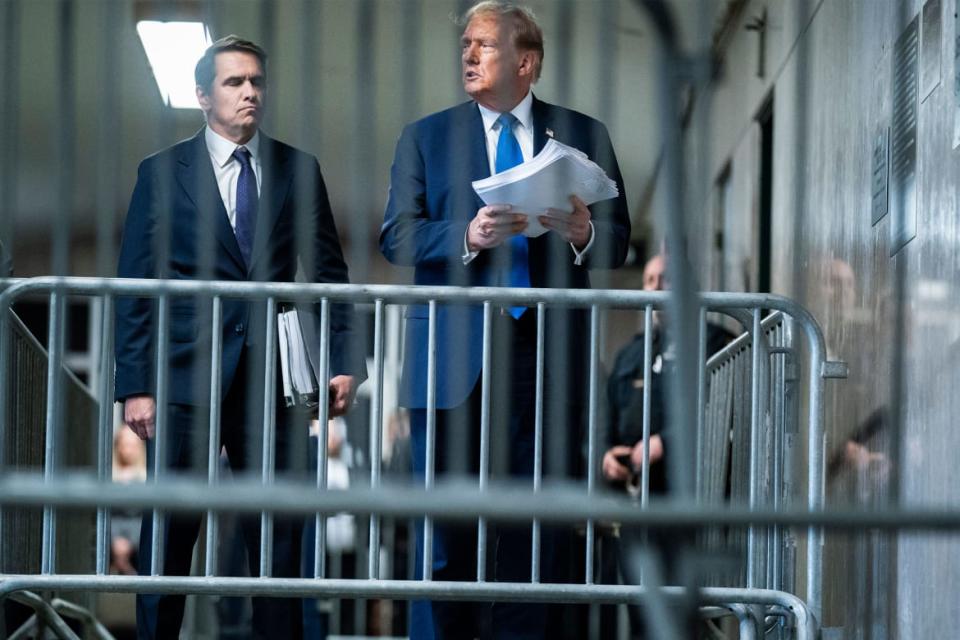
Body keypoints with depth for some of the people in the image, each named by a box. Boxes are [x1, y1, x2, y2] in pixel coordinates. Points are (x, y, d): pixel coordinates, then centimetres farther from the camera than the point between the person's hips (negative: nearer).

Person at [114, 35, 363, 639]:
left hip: (271, 378, 2)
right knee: (168, 535, 0)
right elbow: (136, 287, 2)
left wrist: (345, 360, 0)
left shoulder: (299, 170, 10)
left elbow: (329, 273, 12)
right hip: (185, 378, -2)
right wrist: (136, 385, -5)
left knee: (280, 536, 2)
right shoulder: (163, 172, 5)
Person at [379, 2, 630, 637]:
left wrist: (584, 235, -15)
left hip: (549, 355, 0)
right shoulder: (425, 137, 11)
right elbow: (398, 235, 0)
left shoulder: (584, 135, 11)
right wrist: (467, 236, -18)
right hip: (453, 356, 0)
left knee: (533, 531, 2)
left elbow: (618, 240, 8)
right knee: (445, 536, -1)